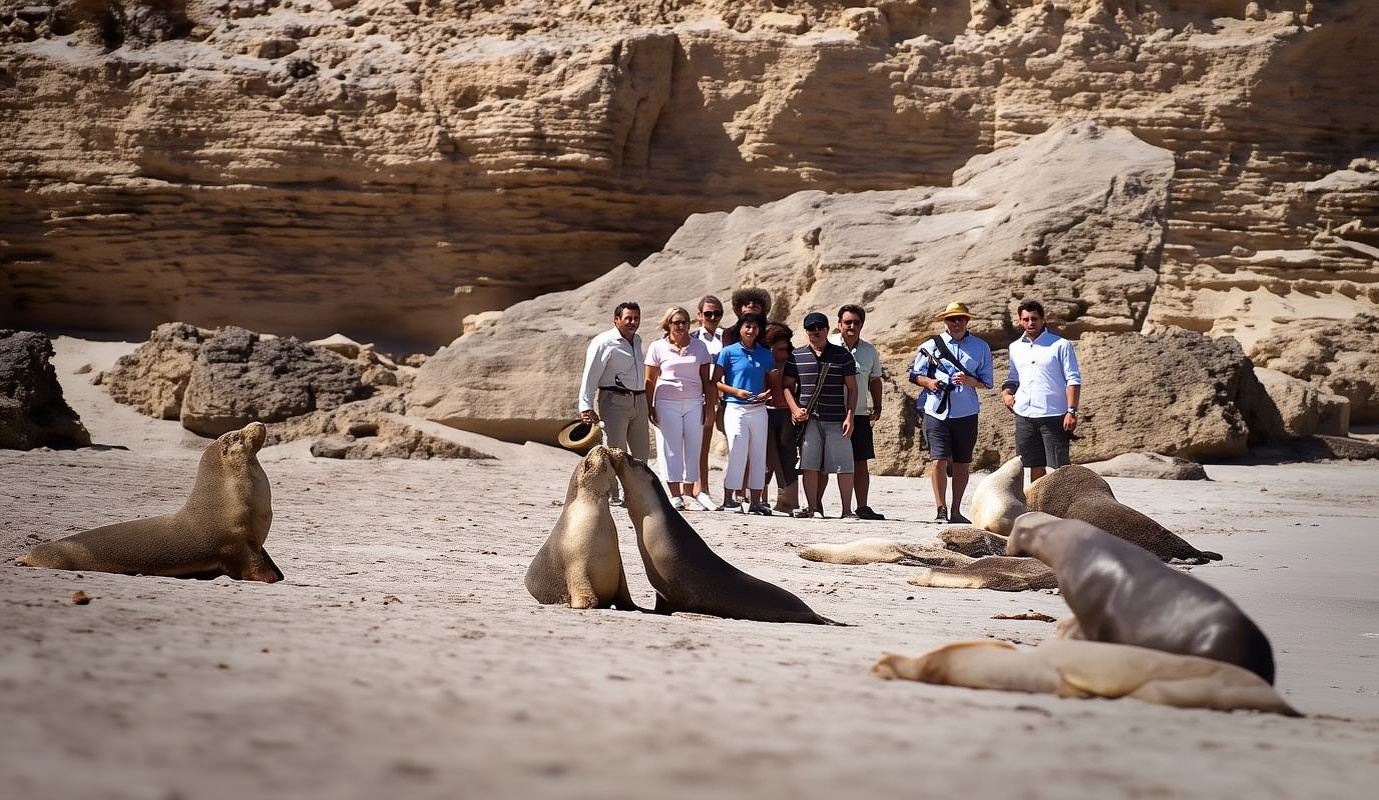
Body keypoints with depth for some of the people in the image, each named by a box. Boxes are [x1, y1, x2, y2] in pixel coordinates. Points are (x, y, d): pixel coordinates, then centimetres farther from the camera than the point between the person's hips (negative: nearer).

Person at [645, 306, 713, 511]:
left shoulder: (699, 346, 8)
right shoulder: (657, 347, 2)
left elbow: (706, 379, 11)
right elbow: (650, 381, 3)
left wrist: (708, 406, 5)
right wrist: (650, 408, -2)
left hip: (694, 403, 2)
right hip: (667, 403, -2)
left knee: (692, 449, 1)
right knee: (670, 449, -3)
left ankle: (688, 494, 4)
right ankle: (675, 495, -2)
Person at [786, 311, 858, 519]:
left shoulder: (842, 356, 6)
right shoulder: (796, 356, 9)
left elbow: (852, 388, 7)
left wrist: (850, 416, -3)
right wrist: (795, 409, -3)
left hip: (837, 421, -1)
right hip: (808, 419, 1)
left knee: (844, 465, -3)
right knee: (810, 465, -1)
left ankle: (847, 510, 2)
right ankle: (812, 507, 7)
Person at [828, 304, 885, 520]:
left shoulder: (870, 351, 10)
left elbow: (875, 380, 21)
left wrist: (877, 407, 11)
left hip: (859, 415, 3)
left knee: (860, 463, 3)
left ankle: (862, 506, 8)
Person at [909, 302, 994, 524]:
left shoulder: (981, 347, 8)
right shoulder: (931, 345, 4)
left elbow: (987, 381, 8)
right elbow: (914, 374, 9)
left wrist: (970, 381, -12)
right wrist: (929, 382, -12)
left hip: (966, 413, 2)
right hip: (937, 411, -2)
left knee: (962, 464, 6)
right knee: (939, 460, -10)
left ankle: (955, 511, 16)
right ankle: (941, 510, -5)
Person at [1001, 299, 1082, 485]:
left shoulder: (1061, 345, -2)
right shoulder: (1015, 347, 14)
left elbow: (1073, 380, -4)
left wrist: (1071, 411, -13)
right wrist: (1006, 392, 5)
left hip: (1053, 415, -5)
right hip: (1024, 416, 5)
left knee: (1059, 467, -5)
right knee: (1035, 467, 10)